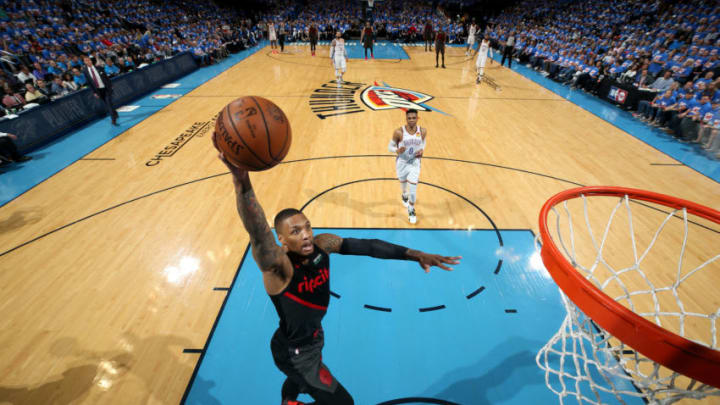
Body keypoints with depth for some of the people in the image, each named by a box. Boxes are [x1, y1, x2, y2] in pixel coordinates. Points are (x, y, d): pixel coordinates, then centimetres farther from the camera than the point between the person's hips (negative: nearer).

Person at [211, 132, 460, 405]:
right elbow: (259, 236, -56)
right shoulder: (278, 266, -36)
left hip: (314, 337, 6)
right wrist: (241, 181, -74)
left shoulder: (322, 245, -19)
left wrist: (414, 255, -28)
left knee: (301, 379, 35)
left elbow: (367, 246, -19)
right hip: (295, 353, -6)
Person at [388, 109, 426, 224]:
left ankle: (411, 210, 15)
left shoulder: (422, 131, -11)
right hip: (402, 162, 0)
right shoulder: (399, 132, -20)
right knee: (403, 182, 22)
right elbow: (390, 147, -10)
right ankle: (405, 195, 61)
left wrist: (422, 150, -11)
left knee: (413, 186, -10)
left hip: (415, 162, 0)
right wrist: (397, 150, -32)